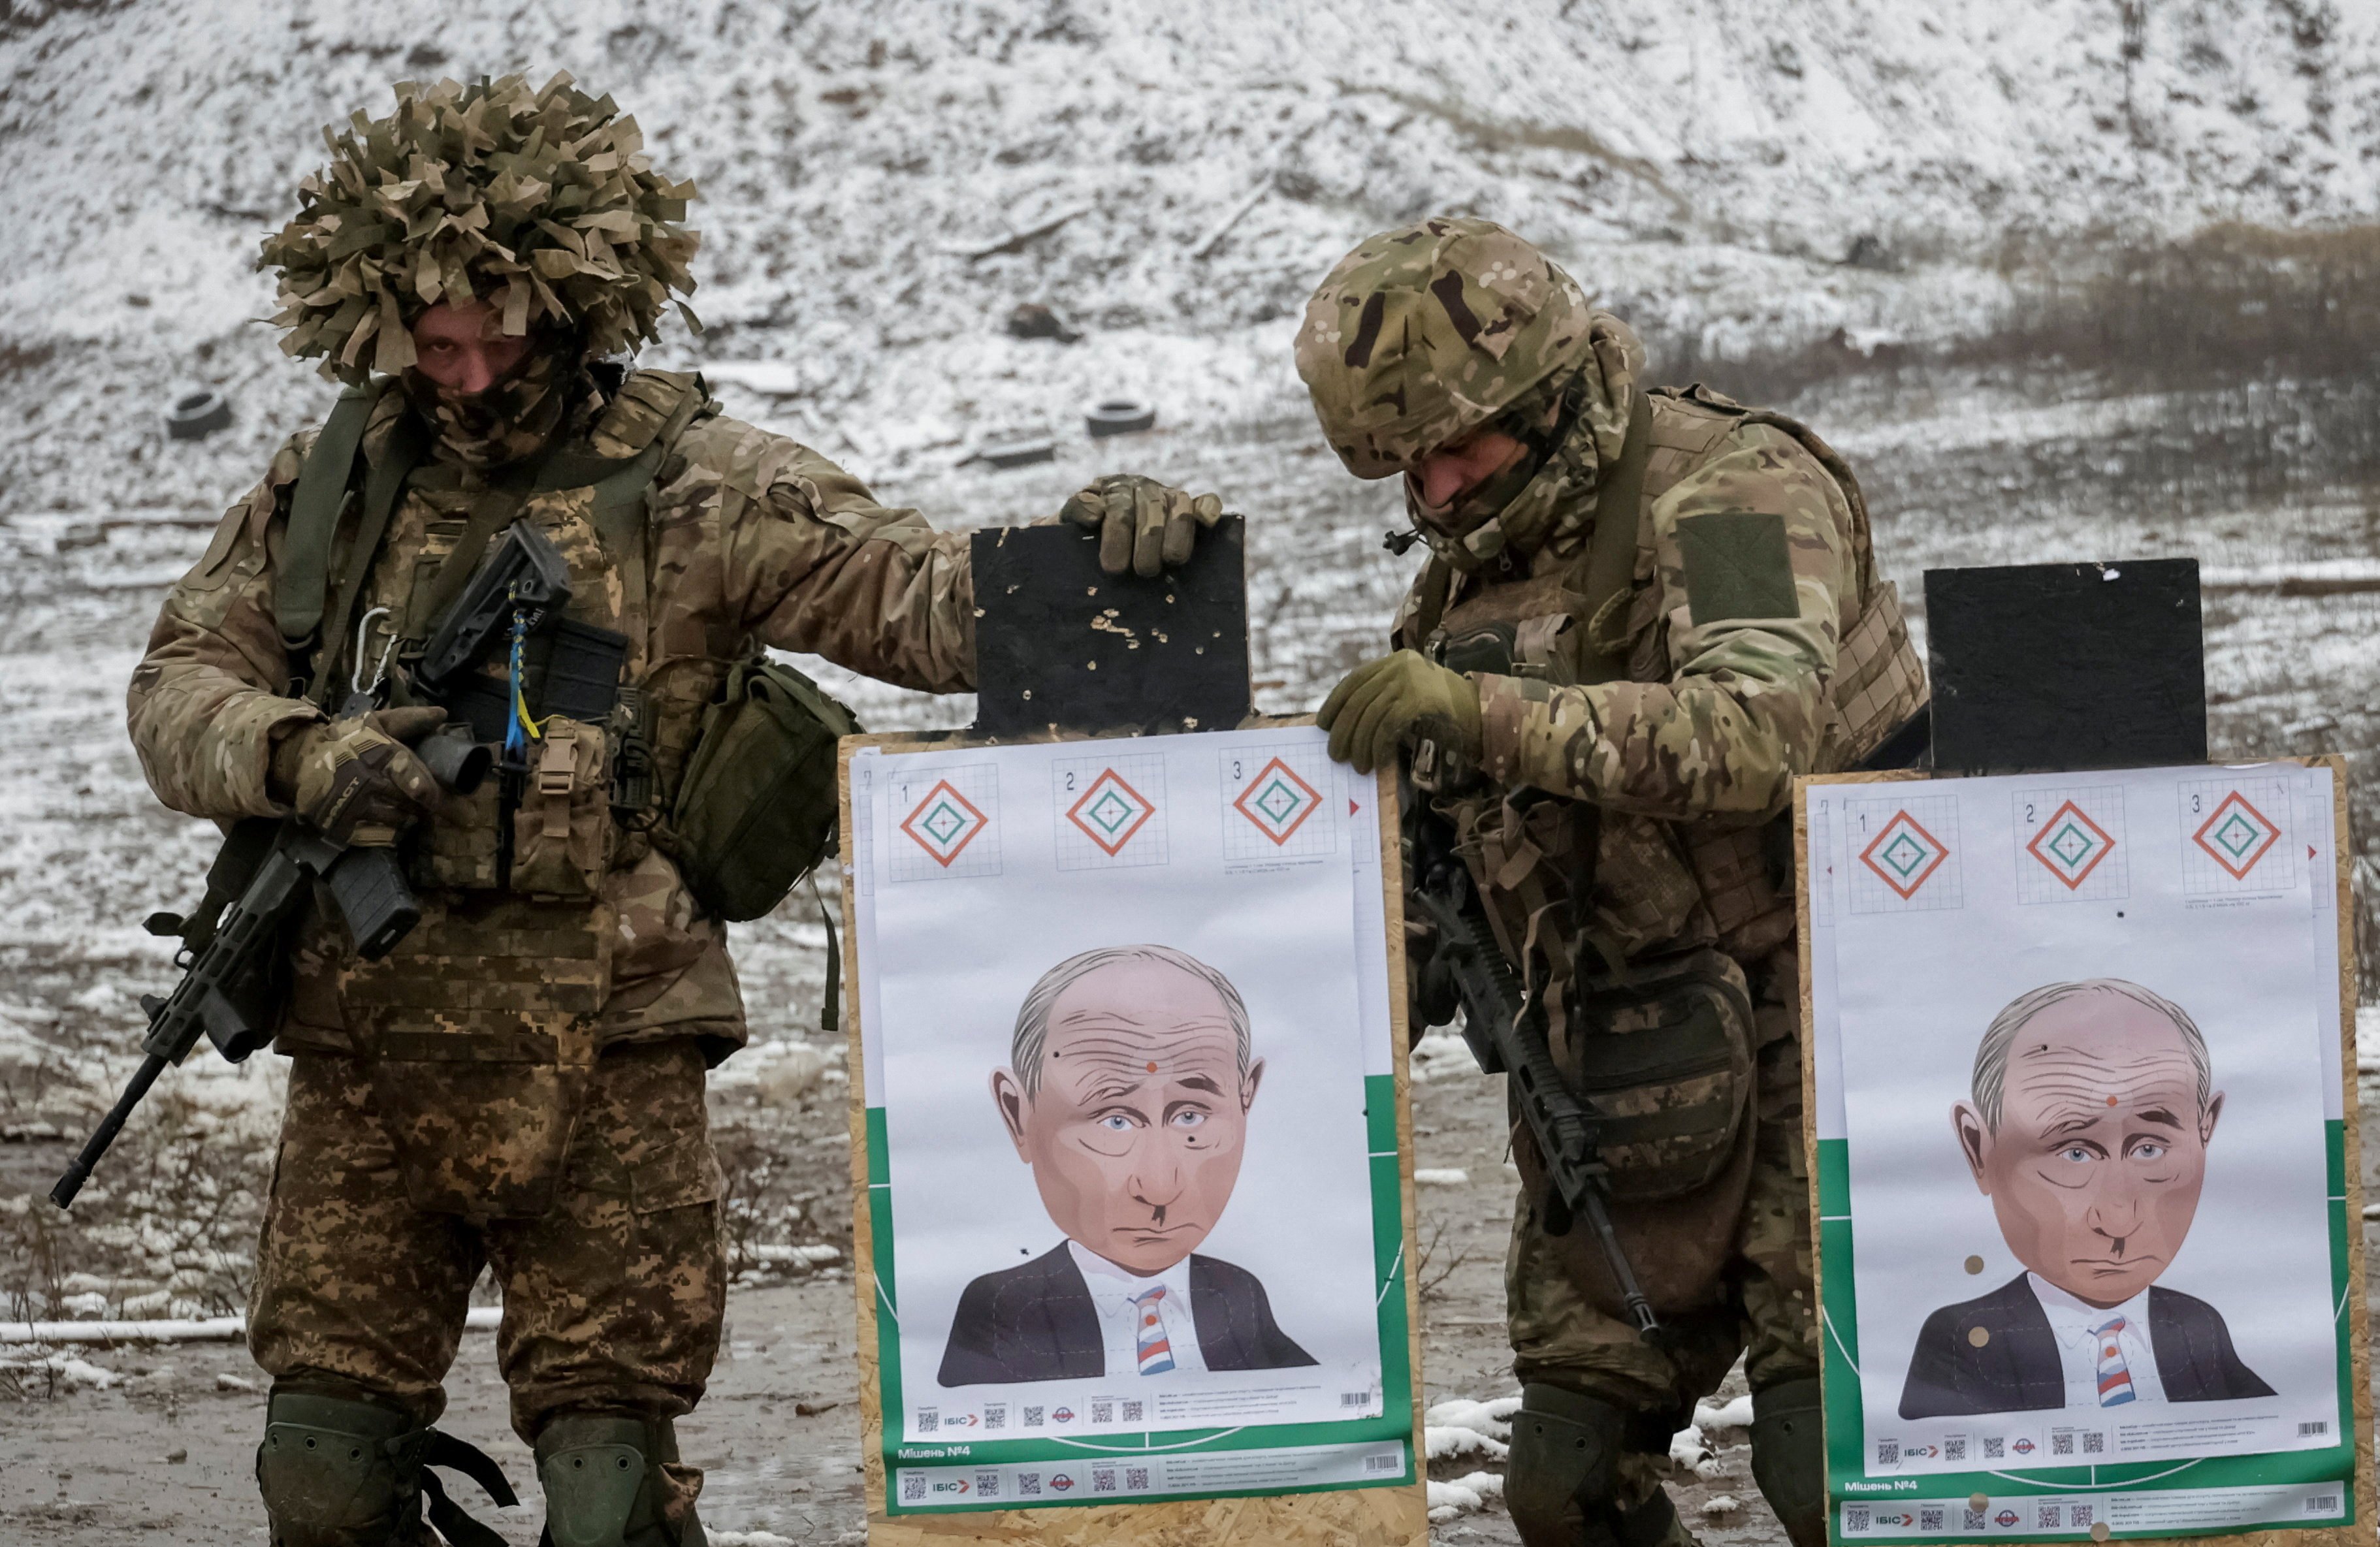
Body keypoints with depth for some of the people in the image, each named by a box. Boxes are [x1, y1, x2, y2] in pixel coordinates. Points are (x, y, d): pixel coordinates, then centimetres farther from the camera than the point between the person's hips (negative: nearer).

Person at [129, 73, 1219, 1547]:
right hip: (366, 1066, 3)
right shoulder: (335, 481, 8)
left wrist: (1091, 546, -30)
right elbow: (182, 684, 9)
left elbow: (921, 598, -11)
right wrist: (294, 759, -13)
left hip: (606, 1074, -3)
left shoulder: (688, 486, -4)